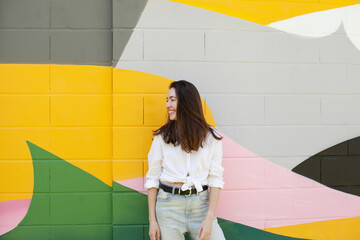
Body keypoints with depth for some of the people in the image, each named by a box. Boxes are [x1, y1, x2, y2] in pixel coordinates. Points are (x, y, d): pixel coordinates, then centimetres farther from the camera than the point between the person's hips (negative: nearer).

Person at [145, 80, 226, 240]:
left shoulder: (211, 137, 4)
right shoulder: (162, 136, 5)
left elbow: (215, 178, 1)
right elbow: (152, 178, 4)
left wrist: (209, 218, -8)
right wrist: (152, 220, -1)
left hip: (200, 203, 0)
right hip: (169, 203, 0)